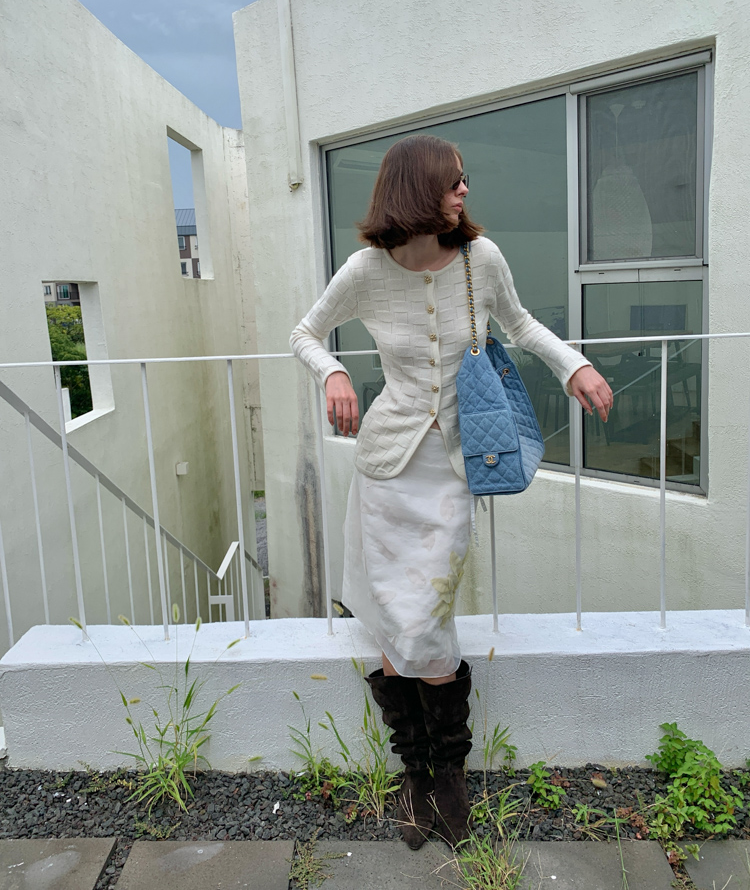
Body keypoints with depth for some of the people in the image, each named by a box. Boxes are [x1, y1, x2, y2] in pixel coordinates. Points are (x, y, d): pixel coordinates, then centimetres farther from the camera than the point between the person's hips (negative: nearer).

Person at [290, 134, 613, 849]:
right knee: (402, 634, 5)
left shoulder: (481, 257, -2)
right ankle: (415, 773, 29)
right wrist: (332, 374, -12)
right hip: (389, 458, 0)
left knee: (419, 634, 0)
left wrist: (575, 364, 2)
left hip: (454, 463, 0)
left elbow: (518, 322, 17)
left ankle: (449, 771, 26)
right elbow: (305, 333, 10)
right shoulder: (367, 270, -5)